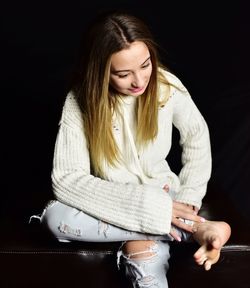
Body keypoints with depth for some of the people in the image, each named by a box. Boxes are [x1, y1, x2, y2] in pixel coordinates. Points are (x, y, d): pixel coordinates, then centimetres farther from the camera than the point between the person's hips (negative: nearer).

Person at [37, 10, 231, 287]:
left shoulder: (167, 85, -13)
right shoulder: (80, 102, -19)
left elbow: (197, 134, 3)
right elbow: (66, 179, -25)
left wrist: (189, 201, -9)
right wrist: (149, 207, -31)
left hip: (162, 194, -3)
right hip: (113, 205, 4)